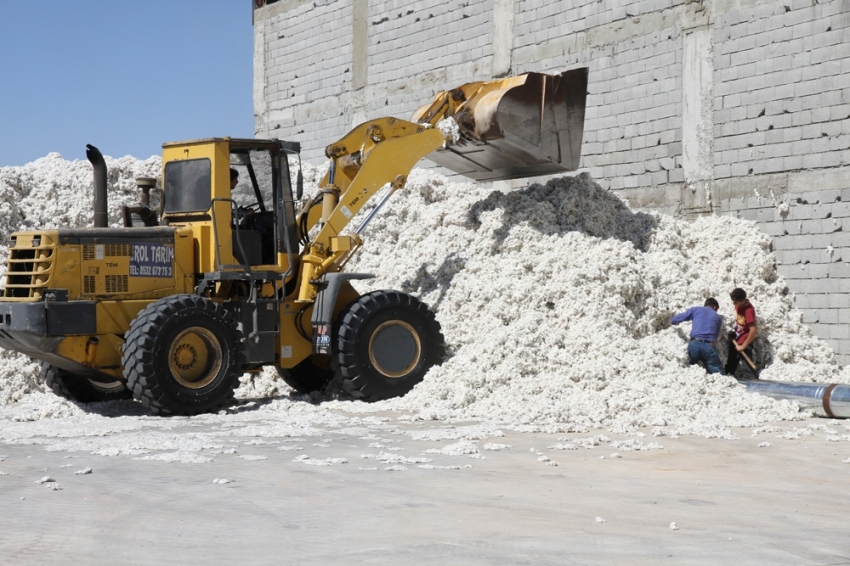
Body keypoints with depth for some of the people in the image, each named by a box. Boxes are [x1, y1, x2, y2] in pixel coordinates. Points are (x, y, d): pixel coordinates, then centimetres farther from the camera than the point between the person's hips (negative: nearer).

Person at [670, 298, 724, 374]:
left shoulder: (696, 310, 15)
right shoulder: (718, 317, 23)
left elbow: (680, 317, 14)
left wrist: (672, 321, 34)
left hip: (694, 344, 0)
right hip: (709, 346, 0)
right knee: (718, 374, 4)